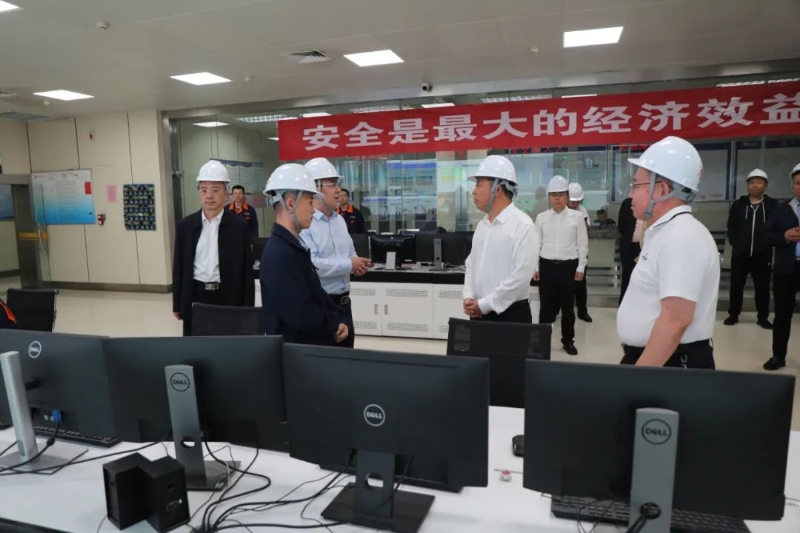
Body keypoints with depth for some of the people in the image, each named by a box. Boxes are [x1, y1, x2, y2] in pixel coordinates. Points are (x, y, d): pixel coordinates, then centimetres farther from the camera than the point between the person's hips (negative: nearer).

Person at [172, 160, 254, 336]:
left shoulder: (239, 226, -2)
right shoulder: (185, 225, 5)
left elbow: (247, 270, -2)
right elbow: (179, 267, 8)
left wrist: (247, 308, -4)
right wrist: (177, 304, 6)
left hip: (229, 298, -2)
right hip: (195, 297, 2)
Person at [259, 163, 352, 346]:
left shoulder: (294, 247, 8)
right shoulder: (280, 255, -24)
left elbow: (317, 295, 13)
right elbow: (303, 317, -29)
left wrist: (343, 319, -3)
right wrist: (336, 323, -11)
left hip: (310, 345, 9)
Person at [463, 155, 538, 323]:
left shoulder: (522, 225, -12)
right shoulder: (482, 225, 10)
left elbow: (521, 275, -19)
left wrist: (485, 304, -16)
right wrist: (468, 297, -2)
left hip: (511, 314, -6)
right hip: (479, 313, 7)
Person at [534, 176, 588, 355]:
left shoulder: (577, 217, -1)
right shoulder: (541, 217, 2)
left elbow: (583, 244, 2)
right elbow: (537, 244, 5)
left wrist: (581, 267, -1)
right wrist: (535, 267, 2)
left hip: (569, 266, 0)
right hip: (547, 265, 0)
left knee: (568, 306, 10)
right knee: (546, 306, 5)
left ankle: (568, 340, 25)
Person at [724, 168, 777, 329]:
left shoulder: (773, 205, 2)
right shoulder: (738, 205, 6)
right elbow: (731, 228, 7)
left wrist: (767, 245, -8)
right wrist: (736, 244, -3)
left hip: (762, 256, -1)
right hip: (740, 254, 1)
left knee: (762, 288, 7)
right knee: (736, 286, 8)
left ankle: (763, 317, 20)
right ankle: (733, 315, 19)